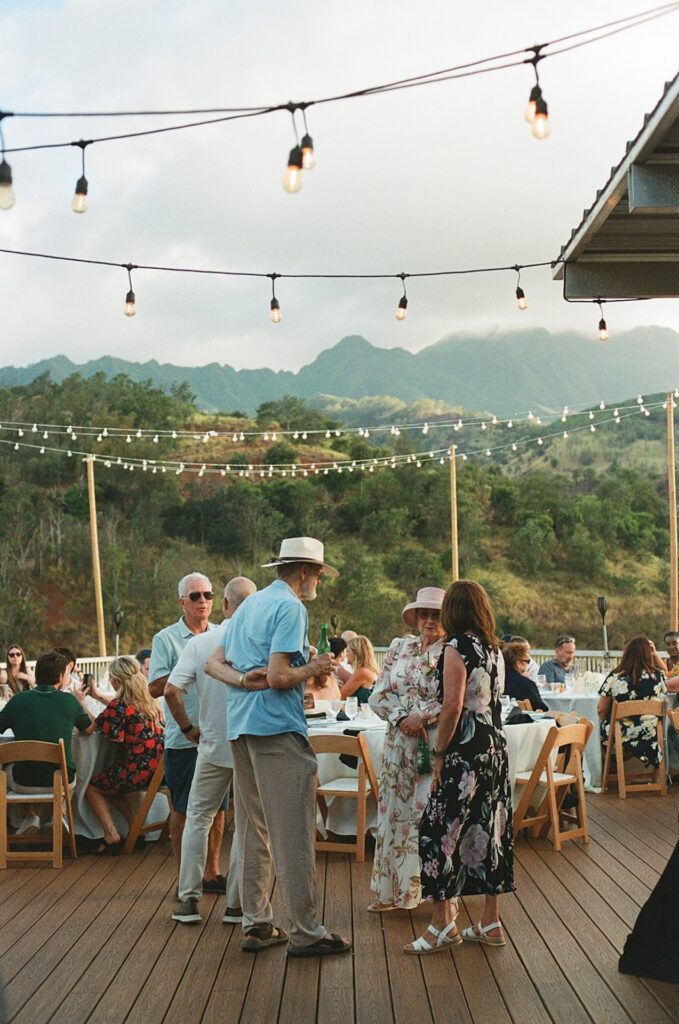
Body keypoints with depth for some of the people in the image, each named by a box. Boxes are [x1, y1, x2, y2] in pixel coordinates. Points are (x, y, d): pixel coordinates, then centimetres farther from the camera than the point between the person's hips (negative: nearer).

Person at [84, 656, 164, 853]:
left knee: (92, 786, 15)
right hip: (157, 769, 8)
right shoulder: (149, 701, 9)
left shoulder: (118, 706, -17)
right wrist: (97, 695, 36)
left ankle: (111, 834, 1)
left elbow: (94, 726, -6)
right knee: (112, 785, 31)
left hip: (136, 771, -8)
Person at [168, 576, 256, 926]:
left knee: (198, 818, 14)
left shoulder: (199, 643, -5)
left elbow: (171, 690, -10)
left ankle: (189, 899, 11)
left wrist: (188, 727, 4)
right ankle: (236, 904, 12)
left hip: (213, 745, 1)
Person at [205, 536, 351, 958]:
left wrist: (243, 678, -3)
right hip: (278, 730, -9)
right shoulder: (292, 608, -10)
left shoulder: (249, 604, 18)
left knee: (254, 832, 13)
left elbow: (215, 662, 13)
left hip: (241, 729, 9)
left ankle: (256, 924, 17)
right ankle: (306, 932, -1)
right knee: (293, 835, -5)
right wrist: (314, 669, -3)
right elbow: (278, 677, -19)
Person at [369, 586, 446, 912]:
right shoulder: (399, 647, 11)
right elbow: (378, 695, 6)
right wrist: (401, 718, -10)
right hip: (399, 744, 5)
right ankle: (392, 889, 18)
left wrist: (423, 717, -18)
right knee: (394, 812, 8)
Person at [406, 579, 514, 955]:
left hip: (466, 753, -9)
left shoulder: (457, 647, -12)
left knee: (438, 832, -2)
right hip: (495, 747, 9)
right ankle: (490, 923, 18)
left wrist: (439, 754, -11)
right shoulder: (492, 649, 11)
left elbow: (452, 706, -18)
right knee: (488, 830, 12)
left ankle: (442, 924, 1)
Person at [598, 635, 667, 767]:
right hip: (649, 736, 2)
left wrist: (606, 726, 13)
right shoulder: (658, 676, -8)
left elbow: (601, 709, -5)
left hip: (619, 736, -1)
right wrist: (654, 653, 17)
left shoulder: (614, 677, -12)